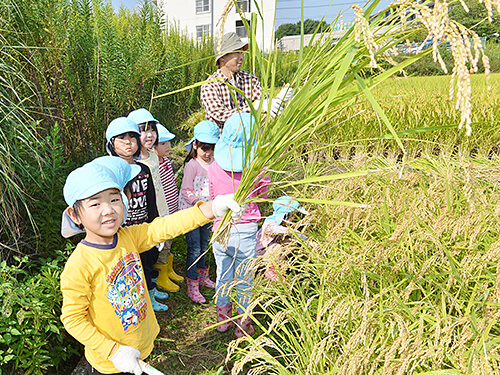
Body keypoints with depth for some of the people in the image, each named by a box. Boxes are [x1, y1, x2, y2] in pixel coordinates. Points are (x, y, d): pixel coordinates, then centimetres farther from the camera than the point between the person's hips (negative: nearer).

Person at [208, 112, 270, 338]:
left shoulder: (214, 167, -9)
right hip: (245, 232, -2)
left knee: (223, 277, 20)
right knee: (244, 281, 14)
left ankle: (223, 319, 39)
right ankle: (243, 325, 32)